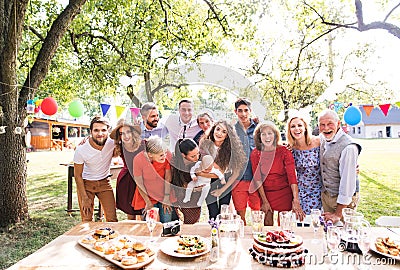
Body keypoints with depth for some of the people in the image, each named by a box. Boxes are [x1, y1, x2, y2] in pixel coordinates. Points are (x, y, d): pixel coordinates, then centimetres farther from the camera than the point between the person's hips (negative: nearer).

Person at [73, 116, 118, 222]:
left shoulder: (112, 143, -19)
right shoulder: (81, 150, -22)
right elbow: (78, 175, -10)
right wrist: (84, 198, -10)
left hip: (104, 182, 2)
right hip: (86, 183, -1)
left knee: (112, 219, 1)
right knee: (87, 220, 2)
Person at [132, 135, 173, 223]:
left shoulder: (167, 155, -20)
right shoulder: (138, 160, -24)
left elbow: (168, 178, -7)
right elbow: (139, 184, -12)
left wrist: (166, 198, -3)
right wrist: (148, 202, -7)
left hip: (163, 194, 2)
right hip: (147, 195, -1)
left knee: (167, 222, 3)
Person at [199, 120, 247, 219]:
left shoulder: (231, 148, -13)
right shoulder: (205, 143, -11)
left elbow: (236, 173, -10)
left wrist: (222, 189, -9)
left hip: (226, 183, 0)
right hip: (209, 182, 0)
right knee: (213, 214, -2)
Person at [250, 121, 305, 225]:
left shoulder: (284, 151, -11)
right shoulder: (255, 154, -6)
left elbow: (292, 176, -18)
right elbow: (257, 179, -5)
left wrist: (296, 201, -26)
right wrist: (265, 201, -9)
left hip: (284, 194, -1)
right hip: (265, 194, 1)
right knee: (268, 223, 6)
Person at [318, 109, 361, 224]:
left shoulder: (348, 147, -23)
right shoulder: (322, 138, -1)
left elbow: (348, 181, -23)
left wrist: (338, 213, -20)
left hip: (343, 200, -6)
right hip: (325, 196, 6)